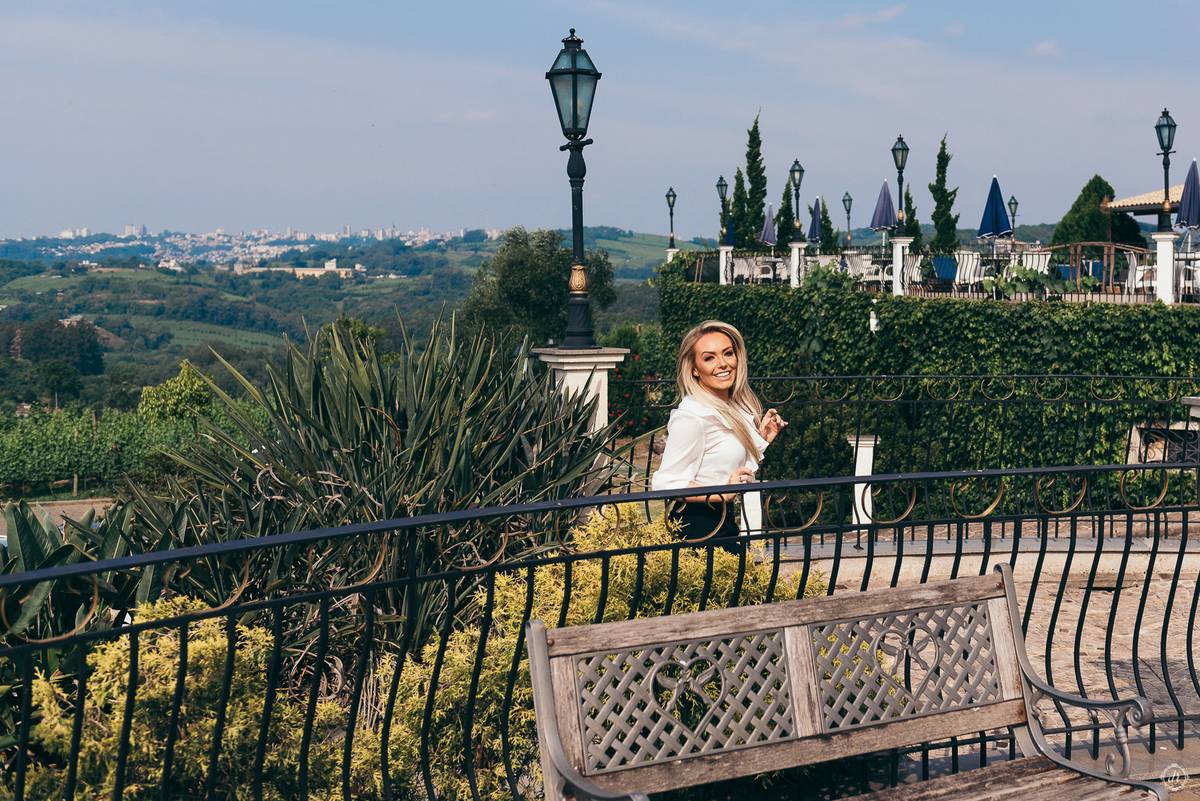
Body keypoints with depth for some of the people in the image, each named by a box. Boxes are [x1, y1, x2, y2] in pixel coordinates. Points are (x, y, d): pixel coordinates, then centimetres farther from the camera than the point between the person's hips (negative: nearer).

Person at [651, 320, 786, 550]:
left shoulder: (735, 408, 10)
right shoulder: (691, 416, -17)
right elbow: (664, 483, -19)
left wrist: (762, 439, 9)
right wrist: (722, 494, -25)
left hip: (724, 522, 9)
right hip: (698, 529, -9)